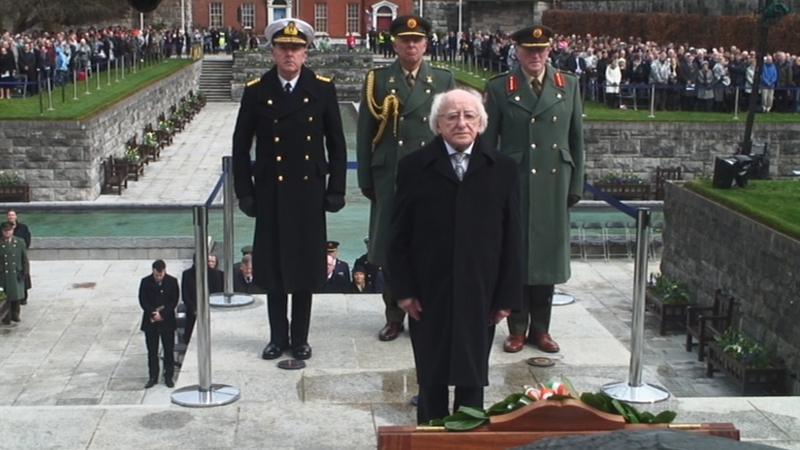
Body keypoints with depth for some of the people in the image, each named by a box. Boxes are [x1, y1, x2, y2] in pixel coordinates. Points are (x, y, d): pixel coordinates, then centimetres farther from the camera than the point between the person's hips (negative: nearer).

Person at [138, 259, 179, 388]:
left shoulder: (172, 281, -5)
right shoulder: (145, 282, -3)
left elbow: (174, 301, -7)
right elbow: (143, 300, -5)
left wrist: (162, 314, -17)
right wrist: (153, 313, -17)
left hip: (167, 321, -1)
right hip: (150, 321, 1)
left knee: (169, 350, 5)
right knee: (152, 351, 7)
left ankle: (168, 376, 14)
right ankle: (153, 377, 16)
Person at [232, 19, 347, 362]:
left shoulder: (323, 89, -1)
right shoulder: (256, 91, -2)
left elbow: (336, 143, 3)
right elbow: (241, 146, 4)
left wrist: (336, 189, -1)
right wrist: (244, 191, -1)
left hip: (310, 192, 0)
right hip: (271, 192, 0)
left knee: (305, 266, 8)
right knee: (273, 267, 8)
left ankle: (300, 338, 21)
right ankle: (278, 337, 23)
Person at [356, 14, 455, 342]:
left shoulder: (444, 81, 6)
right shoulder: (377, 80, 4)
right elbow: (365, 133, 3)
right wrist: (366, 179, 0)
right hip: (389, 177, 0)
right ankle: (394, 317, 18)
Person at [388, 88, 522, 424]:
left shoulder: (503, 169, 2)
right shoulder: (414, 167, 0)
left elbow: (512, 238, 1)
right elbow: (399, 236, 1)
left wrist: (508, 296, -2)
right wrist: (403, 290, -5)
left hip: (479, 295, 0)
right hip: (429, 294, 0)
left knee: (472, 378, 9)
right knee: (431, 377, 10)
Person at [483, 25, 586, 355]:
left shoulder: (569, 86, 7)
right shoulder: (499, 88, 0)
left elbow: (576, 139, 9)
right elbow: (487, 143, 0)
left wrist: (576, 186, 5)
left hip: (554, 184, 2)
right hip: (514, 185, -2)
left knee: (548, 253, 9)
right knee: (515, 255, 4)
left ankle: (541, 328, 21)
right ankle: (517, 329, 16)